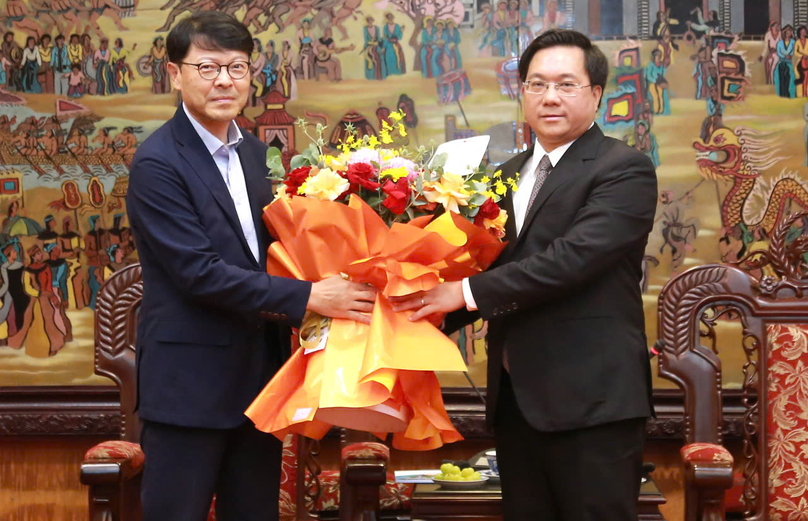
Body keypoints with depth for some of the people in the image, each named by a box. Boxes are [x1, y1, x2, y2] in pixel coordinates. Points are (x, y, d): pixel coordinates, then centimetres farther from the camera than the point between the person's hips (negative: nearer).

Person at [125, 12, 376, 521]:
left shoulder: (254, 151, 11)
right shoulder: (158, 164, -14)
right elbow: (199, 271, -20)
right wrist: (307, 296, -22)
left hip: (260, 372, 7)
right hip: (190, 381, -7)